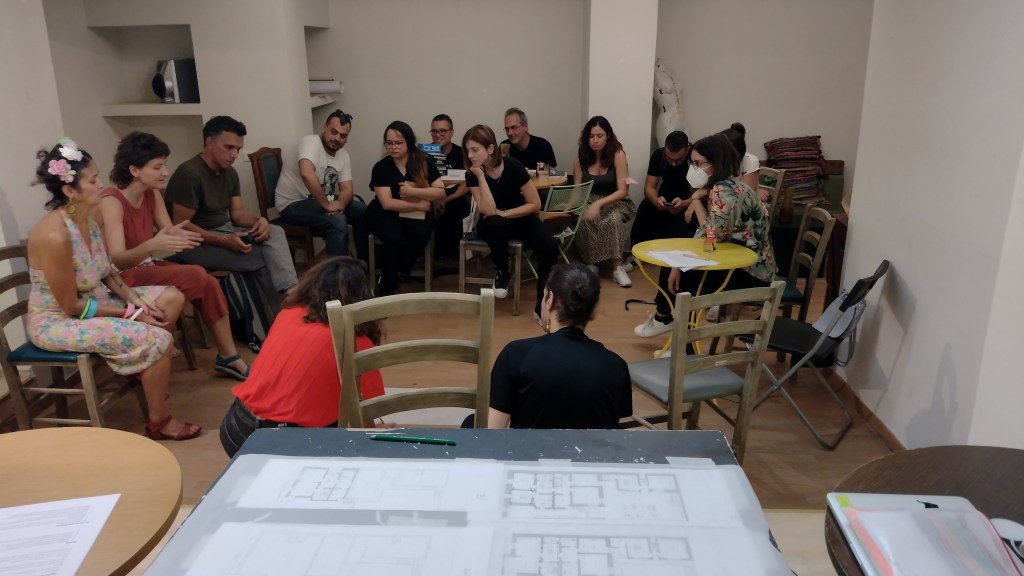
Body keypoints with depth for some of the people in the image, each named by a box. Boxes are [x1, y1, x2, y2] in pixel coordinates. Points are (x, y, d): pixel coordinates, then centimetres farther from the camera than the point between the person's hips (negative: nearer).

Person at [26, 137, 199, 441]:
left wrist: (135, 301, -7)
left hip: (94, 300, 9)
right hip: (57, 321, -9)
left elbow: (107, 273, 9)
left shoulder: (88, 219, -2)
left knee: (172, 297, 5)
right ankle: (159, 422, -3)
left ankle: (146, 371, 17)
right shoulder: (54, 235, -29)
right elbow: (71, 305, -23)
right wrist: (130, 313, -17)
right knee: (158, 339, -22)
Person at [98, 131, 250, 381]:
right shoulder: (112, 202, -22)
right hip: (123, 277, -7)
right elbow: (116, 260, -31)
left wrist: (177, 236, -32)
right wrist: (152, 245, -50)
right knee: (197, 276, -25)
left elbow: (168, 231, -6)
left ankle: (228, 357, -5)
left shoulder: (152, 194, 1)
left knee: (208, 283, -16)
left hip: (148, 266, 7)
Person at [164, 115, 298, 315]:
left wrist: (258, 221, -17)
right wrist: (226, 242, -29)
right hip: (196, 243, -7)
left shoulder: (230, 173, 7)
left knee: (275, 233, -19)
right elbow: (181, 226, -20)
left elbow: (237, 213, 7)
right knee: (263, 258, -25)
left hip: (225, 232, 7)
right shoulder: (189, 173, -18)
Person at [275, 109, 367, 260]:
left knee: (364, 212, 0)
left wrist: (340, 203, -23)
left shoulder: (343, 155, 5)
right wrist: (327, 204, -31)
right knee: (337, 221, -30)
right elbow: (306, 174, -37)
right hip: (293, 204, -8)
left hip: (319, 201, 8)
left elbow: (347, 189, 0)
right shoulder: (311, 141, -20)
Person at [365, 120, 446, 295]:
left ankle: (398, 273, -9)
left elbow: (441, 192, -9)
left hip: (416, 215, 2)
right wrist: (418, 204, -14)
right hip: (385, 214, -2)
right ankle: (386, 287, -12)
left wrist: (413, 191, -21)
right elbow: (387, 203, -14)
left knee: (420, 234, -32)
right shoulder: (381, 167, -8)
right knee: (394, 239, -32)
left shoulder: (424, 162, -2)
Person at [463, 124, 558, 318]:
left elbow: (535, 204, -14)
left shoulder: (513, 166, -19)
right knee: (496, 224, -38)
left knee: (549, 246, -28)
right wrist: (481, 176, -28)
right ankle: (502, 272, -9)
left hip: (520, 218, 0)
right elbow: (488, 211, -27)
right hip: (493, 224, 0)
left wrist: (504, 213, -20)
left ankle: (542, 304, -17)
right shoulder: (472, 174, -14)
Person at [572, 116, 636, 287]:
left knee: (613, 219, -36)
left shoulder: (618, 155, -10)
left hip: (614, 202, -2)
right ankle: (591, 264, -21)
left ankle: (617, 268, -30)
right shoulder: (580, 158, 0)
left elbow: (623, 191, -14)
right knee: (583, 220, -33)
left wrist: (599, 204, -27)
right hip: (589, 202, 2)